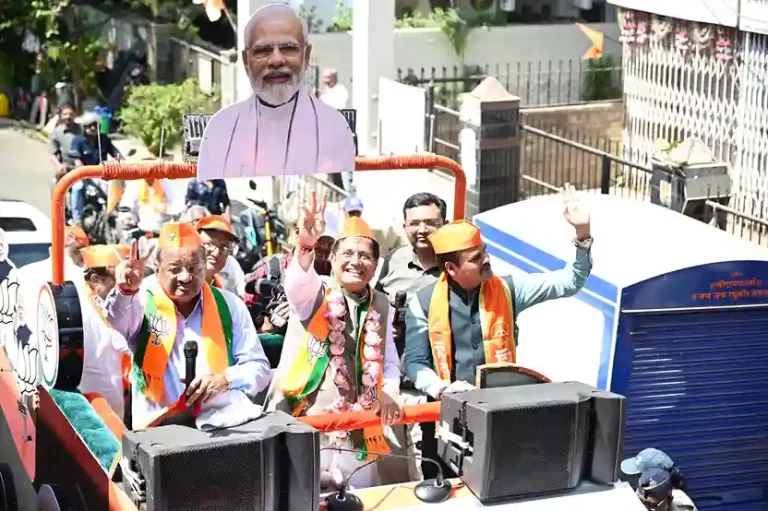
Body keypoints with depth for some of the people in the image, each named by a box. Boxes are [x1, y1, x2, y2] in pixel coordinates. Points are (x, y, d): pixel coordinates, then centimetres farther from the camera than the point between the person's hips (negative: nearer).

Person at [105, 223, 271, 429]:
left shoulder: (229, 305, 12)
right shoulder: (143, 300, 5)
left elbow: (259, 368, 14)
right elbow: (116, 325, -18)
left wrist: (226, 379, -7)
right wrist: (126, 291, -39)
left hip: (224, 420, 2)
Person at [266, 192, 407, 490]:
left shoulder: (381, 306, 11)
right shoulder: (314, 294, -4)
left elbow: (389, 361, 18)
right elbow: (297, 283, -28)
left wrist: (389, 393, -4)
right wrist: (306, 244, -48)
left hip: (360, 424, 4)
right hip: (304, 419, -4)